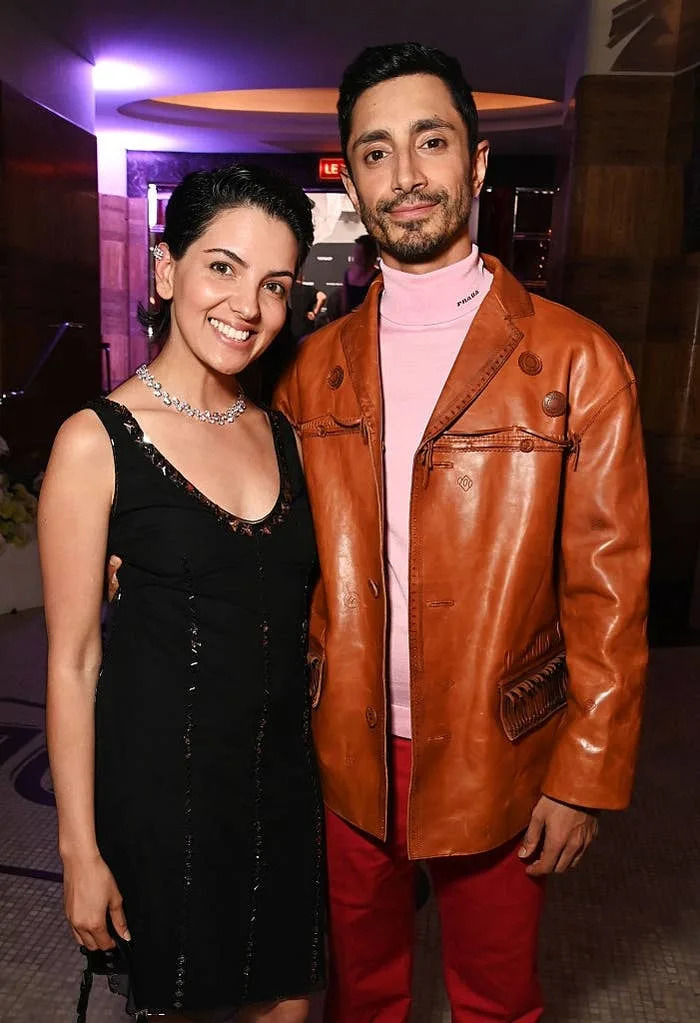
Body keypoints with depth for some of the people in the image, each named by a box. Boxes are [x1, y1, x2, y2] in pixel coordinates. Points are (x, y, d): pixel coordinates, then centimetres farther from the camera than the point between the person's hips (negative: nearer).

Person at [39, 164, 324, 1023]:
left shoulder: (281, 433, 2)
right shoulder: (97, 441, -14)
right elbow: (73, 661, -11)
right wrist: (81, 849, -7)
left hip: (286, 771, 5)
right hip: (162, 779, -4)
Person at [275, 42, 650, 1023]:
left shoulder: (577, 361, -11)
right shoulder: (317, 365, 0)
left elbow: (608, 592, -10)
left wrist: (585, 778, -8)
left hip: (496, 760, -2)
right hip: (348, 754, 3)